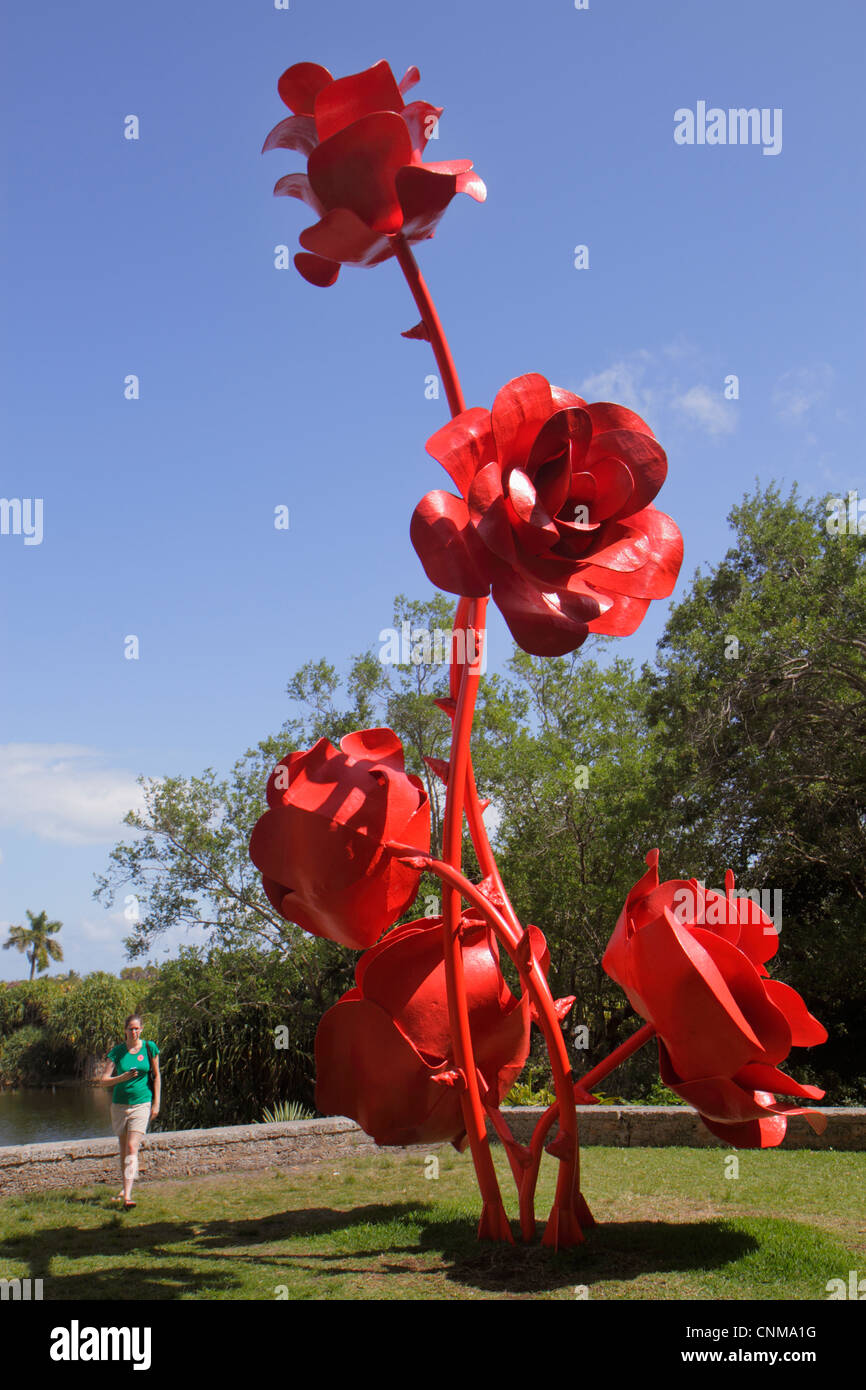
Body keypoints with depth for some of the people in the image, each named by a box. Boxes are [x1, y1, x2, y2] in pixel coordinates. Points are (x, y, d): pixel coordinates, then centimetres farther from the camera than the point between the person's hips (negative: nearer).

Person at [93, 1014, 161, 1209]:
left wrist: (156, 1103, 1)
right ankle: (125, 1188, 30)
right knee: (123, 1149, 13)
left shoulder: (149, 1048, -3)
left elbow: (157, 1076, 5)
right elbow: (103, 1080, -6)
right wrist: (122, 1077, -23)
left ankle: (127, 1195, -19)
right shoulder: (117, 1051, -2)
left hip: (142, 1104, -2)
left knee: (132, 1148, -14)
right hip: (119, 1104, 2)